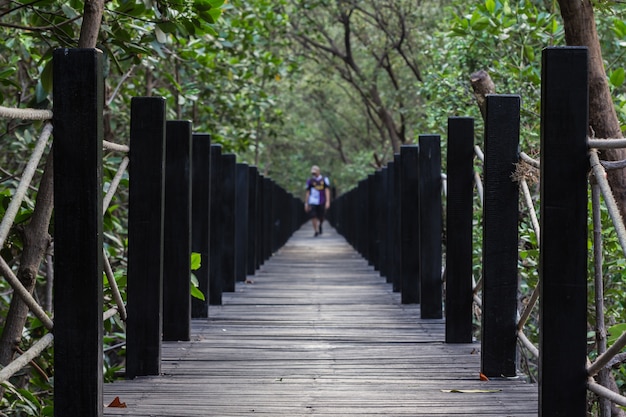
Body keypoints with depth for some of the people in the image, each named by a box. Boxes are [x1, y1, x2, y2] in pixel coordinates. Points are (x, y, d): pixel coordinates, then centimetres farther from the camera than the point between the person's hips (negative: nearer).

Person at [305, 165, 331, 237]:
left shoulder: (324, 180, 3)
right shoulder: (310, 181, 7)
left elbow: (327, 191, -1)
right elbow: (308, 192, 11)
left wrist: (327, 201, -10)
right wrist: (306, 203, 9)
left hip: (321, 202, 0)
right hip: (313, 202, 1)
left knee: (321, 217, 5)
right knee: (314, 217, -11)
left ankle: (319, 226, 37)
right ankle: (316, 231, -2)